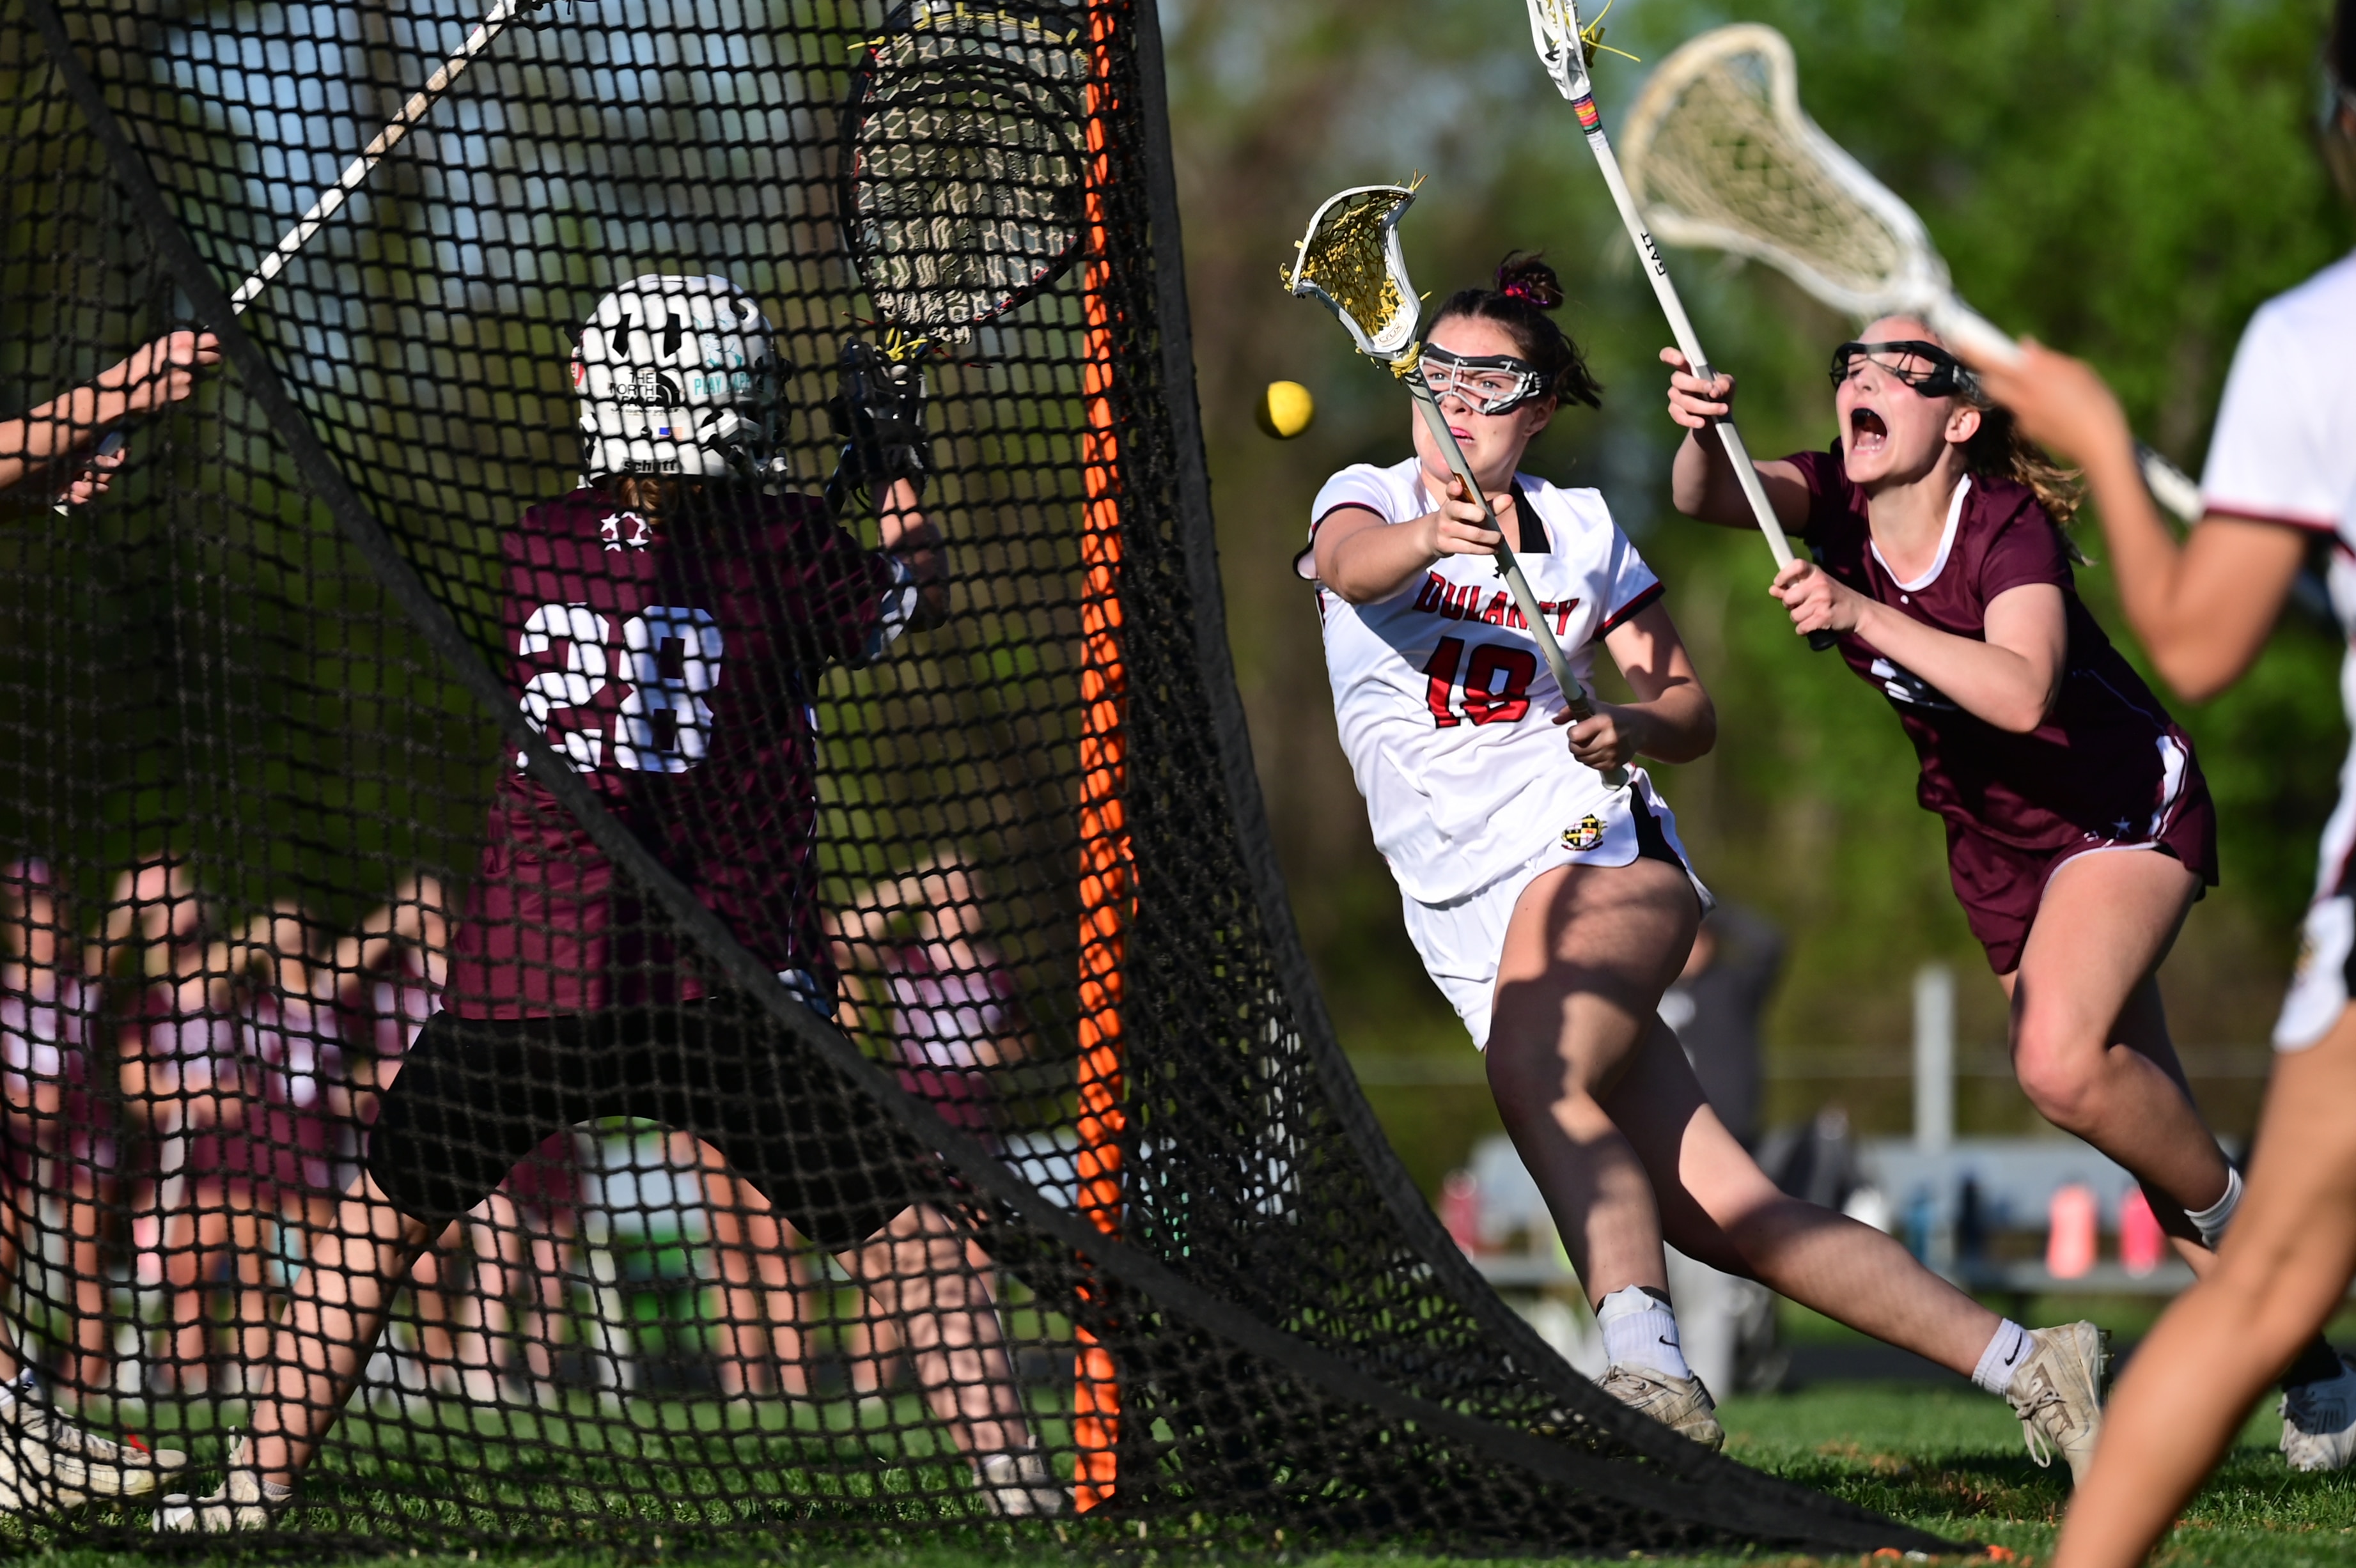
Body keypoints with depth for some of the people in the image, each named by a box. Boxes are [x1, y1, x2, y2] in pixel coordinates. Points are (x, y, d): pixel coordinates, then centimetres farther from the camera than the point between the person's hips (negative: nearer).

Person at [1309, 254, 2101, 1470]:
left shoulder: (1580, 529, 9)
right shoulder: (1367, 499, 7)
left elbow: (1691, 710, 13)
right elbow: (1353, 564, -18)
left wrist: (1631, 727, -10)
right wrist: (1429, 537, -41)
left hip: (1594, 849, -2)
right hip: (1468, 923, 2)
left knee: (1535, 1072, -36)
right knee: (1720, 1212, -8)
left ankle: (1645, 1367, -49)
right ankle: (2019, 1364, -5)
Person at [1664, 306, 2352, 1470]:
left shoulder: (2011, 528, -25)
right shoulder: (1834, 503, -9)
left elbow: (2022, 693, -41)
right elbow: (1708, 499, -28)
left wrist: (1862, 616, -45)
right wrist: (1698, 433, -50)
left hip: (2126, 807, -6)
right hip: (1997, 844, 6)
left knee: (2059, 1062, -28)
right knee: (2138, 1112, 8)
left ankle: (2232, 1219, -2)